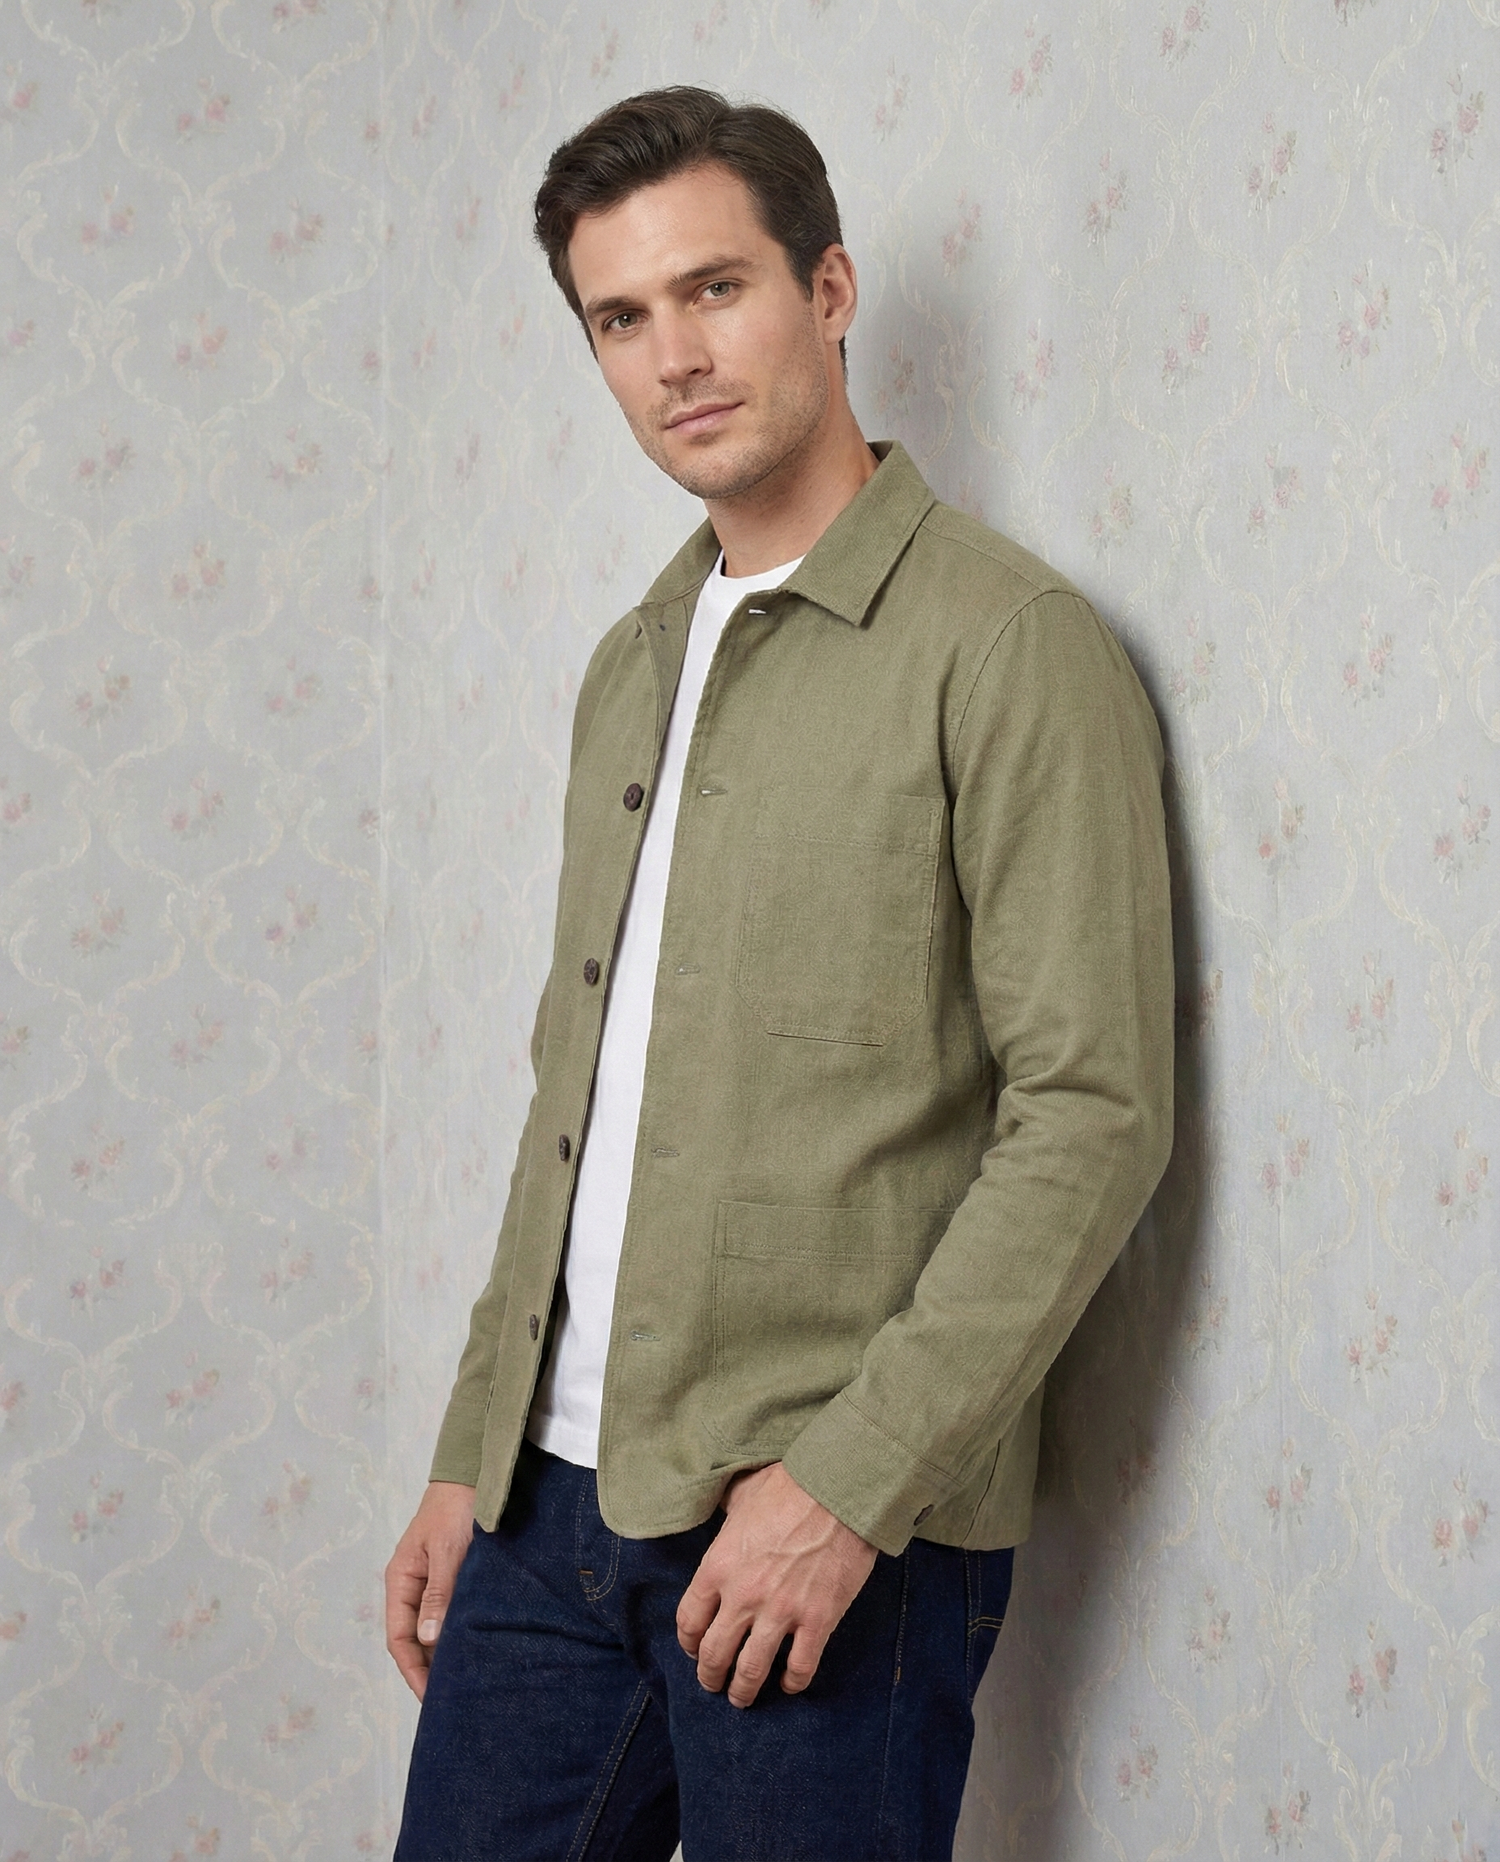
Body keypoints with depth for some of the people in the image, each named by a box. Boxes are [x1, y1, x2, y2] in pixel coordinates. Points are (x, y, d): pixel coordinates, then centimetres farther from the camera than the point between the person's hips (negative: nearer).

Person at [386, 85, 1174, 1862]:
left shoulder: (1008, 645, -8)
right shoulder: (632, 665, 15)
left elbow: (1093, 1114, -14)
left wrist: (850, 1479, -18)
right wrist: (470, 1455, 16)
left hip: (833, 1522, -6)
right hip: (555, 1497, 6)